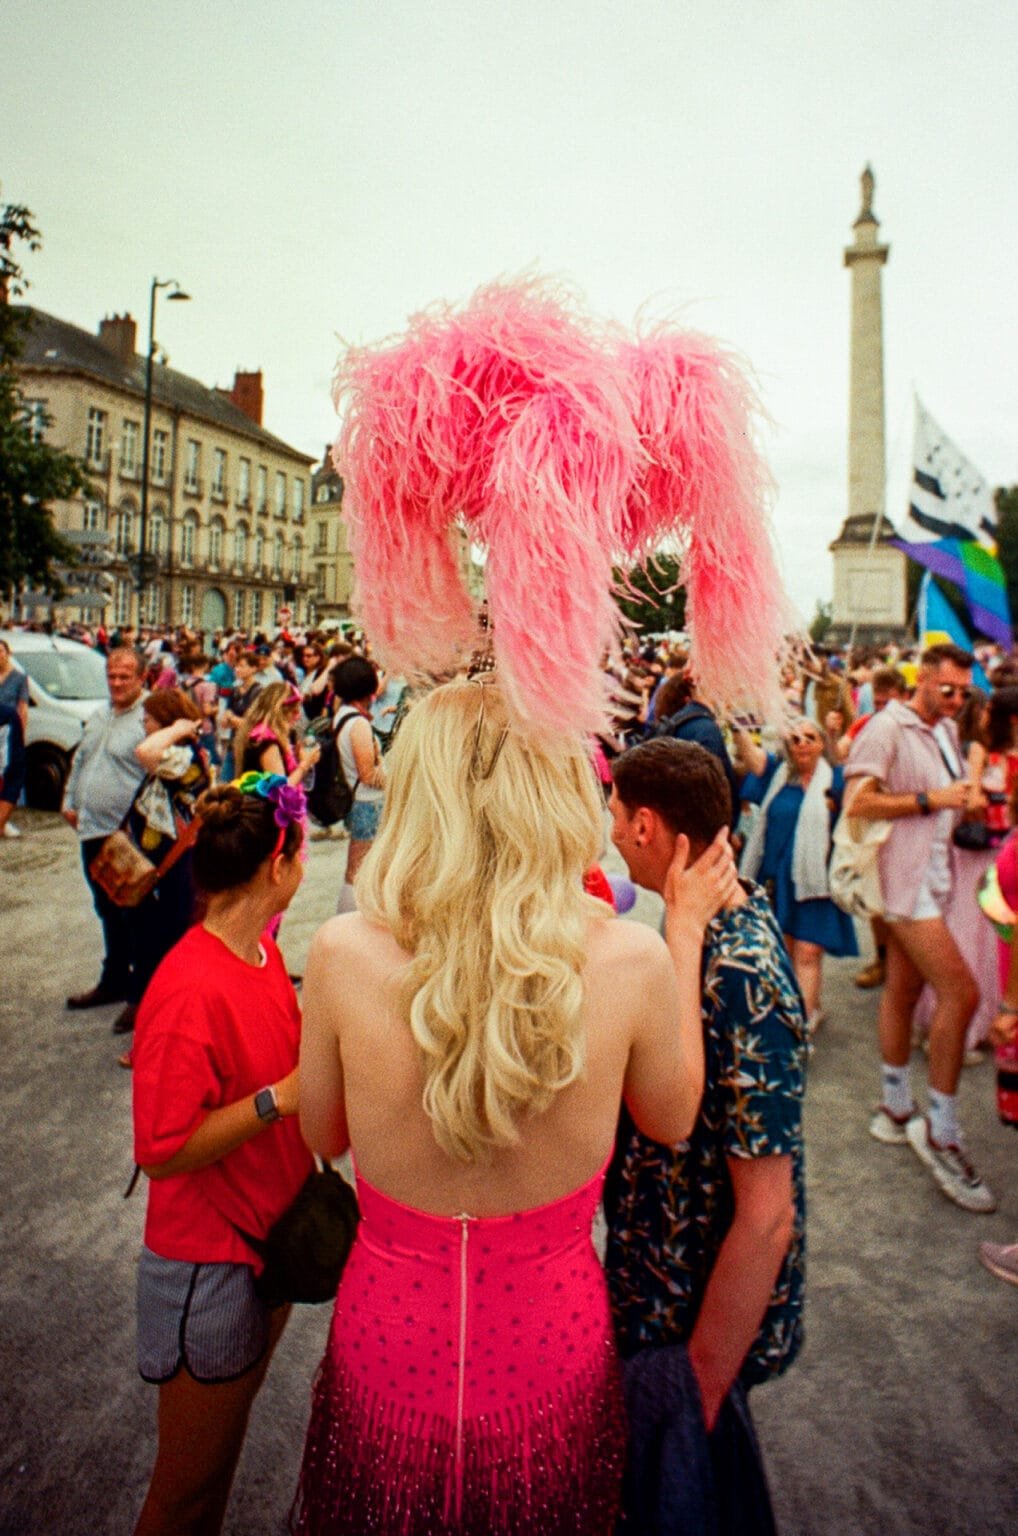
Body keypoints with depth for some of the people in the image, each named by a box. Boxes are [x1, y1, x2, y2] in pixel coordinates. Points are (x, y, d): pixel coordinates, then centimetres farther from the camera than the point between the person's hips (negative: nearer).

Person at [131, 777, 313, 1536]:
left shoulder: (263, 951, -2)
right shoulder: (189, 991, -29)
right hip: (210, 1267, -8)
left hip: (273, 1239, 8)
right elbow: (163, 1151, -25)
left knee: (229, 1441, 28)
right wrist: (283, 1096, -30)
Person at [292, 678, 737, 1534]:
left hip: (388, 1352, 0)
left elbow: (323, 1135, -4)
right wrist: (686, 932, 2)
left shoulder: (344, 954, -23)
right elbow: (672, 1120, -3)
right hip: (549, 1365, 1)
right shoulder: (631, 961, -24)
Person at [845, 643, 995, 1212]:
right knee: (960, 990, -14)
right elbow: (859, 801, -19)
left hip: (932, 877, 9)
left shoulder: (948, 732, 15)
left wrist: (964, 801, 6)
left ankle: (896, 1109, 29)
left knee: (904, 990, 16)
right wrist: (931, 800, -19)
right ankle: (942, 1132, -2)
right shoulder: (887, 727, -11)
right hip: (903, 876, -9)